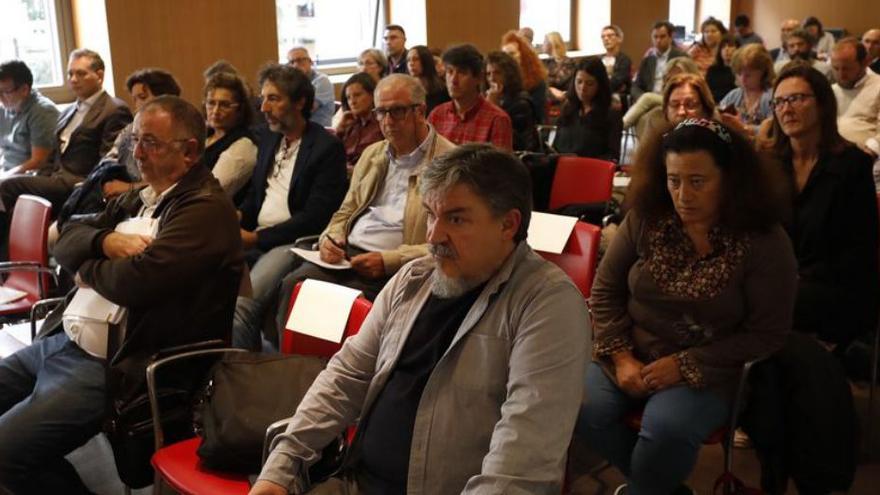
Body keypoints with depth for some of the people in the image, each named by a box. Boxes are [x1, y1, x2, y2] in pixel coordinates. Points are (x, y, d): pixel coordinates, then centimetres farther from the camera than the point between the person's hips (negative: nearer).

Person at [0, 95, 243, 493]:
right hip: (61, 341, 10)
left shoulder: (205, 208, -16)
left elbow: (136, 281, -27)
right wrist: (107, 242, -10)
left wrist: (88, 268, -5)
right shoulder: (138, 199, 16)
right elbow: (67, 240, 13)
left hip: (111, 366, -10)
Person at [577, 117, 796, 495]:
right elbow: (605, 291, 4)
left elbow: (767, 334, -9)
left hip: (705, 373, -3)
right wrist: (621, 357, -10)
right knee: (580, 410, -23)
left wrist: (686, 365, -15)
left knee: (667, 429, -32)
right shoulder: (644, 219, -2)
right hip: (629, 359, 4)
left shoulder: (764, 241, -10)